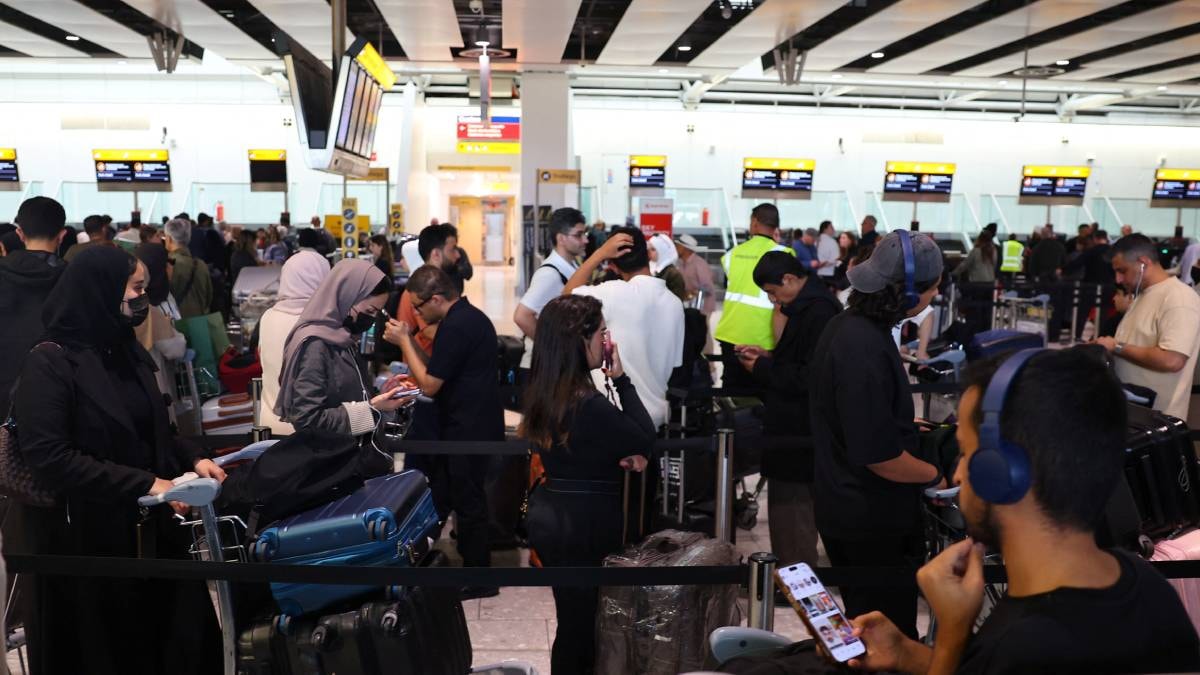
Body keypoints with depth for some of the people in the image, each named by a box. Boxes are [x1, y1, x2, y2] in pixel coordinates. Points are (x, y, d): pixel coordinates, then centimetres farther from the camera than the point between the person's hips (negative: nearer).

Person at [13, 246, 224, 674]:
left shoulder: (129, 353, 9)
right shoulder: (49, 363, -14)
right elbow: (48, 457, -22)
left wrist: (192, 459, -1)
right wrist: (143, 484, -23)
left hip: (149, 527, 7)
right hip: (87, 537, -6)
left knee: (173, 633, 11)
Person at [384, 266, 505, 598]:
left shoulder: (456, 327, -22)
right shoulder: (467, 316, 11)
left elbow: (429, 384, -18)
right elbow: (437, 370, 15)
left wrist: (404, 341, -9)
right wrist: (409, 339, 5)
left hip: (469, 430, -10)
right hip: (469, 424, 10)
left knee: (466, 499, 1)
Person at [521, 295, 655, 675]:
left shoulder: (544, 393, 1)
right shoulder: (588, 405, -27)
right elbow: (645, 439, -14)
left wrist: (621, 456, -6)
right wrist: (621, 379, -14)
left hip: (551, 515, 9)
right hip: (582, 525, -8)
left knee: (572, 618, 22)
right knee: (580, 623, 8)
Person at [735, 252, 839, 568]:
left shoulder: (818, 313, -20)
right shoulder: (806, 306, 13)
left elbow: (810, 378, -24)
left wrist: (762, 368, -12)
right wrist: (769, 356, 10)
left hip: (798, 439, -11)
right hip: (795, 432, 11)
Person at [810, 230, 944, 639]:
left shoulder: (846, 325, 4)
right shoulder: (864, 348, -27)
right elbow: (879, 455, -26)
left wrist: (906, 429, 20)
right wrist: (936, 476, -12)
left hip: (845, 508, 10)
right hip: (873, 521, -10)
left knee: (866, 630, 24)